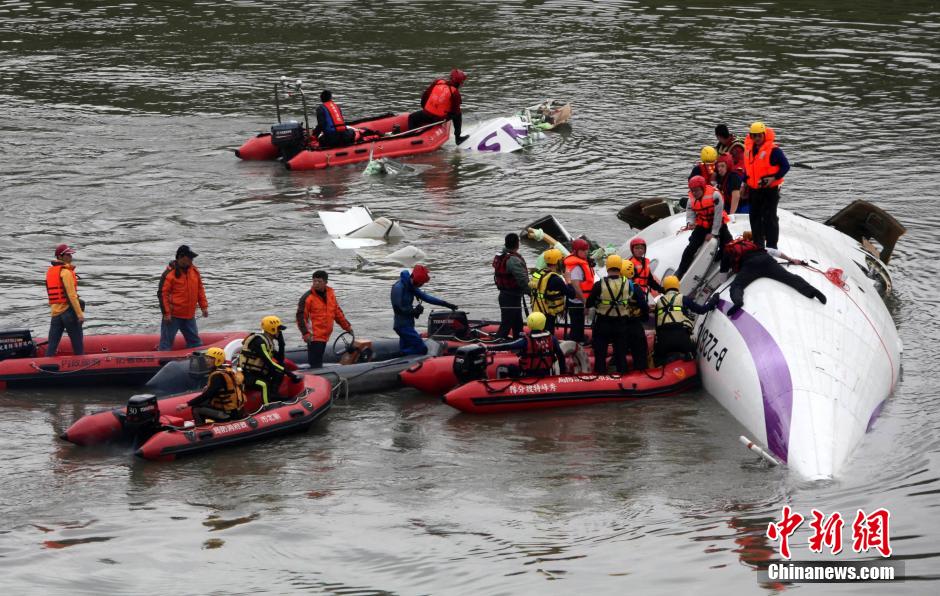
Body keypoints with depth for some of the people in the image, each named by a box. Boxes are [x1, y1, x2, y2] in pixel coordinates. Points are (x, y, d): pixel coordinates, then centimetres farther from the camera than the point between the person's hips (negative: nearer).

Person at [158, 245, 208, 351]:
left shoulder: (194, 271, 7)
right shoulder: (170, 273, -14)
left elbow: (200, 290, 16)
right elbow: (162, 294, -14)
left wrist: (204, 306, 9)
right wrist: (166, 313, -17)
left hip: (189, 315, 6)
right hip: (173, 316, -6)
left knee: (195, 342, 12)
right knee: (166, 342, -2)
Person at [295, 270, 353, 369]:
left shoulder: (330, 294, 11)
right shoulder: (307, 297, -8)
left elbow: (337, 312, 22)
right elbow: (300, 316, -10)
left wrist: (347, 326, 21)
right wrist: (305, 333, -18)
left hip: (325, 335, 7)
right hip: (313, 336, -7)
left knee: (318, 361, 13)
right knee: (315, 363, -13)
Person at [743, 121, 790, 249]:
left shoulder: (773, 150, -15)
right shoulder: (748, 149, 6)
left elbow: (786, 166, -12)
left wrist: (774, 178, -20)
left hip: (770, 189, -7)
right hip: (753, 189, 7)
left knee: (769, 218, -5)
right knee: (755, 217, 13)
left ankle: (771, 246, 0)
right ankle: (758, 244, 25)